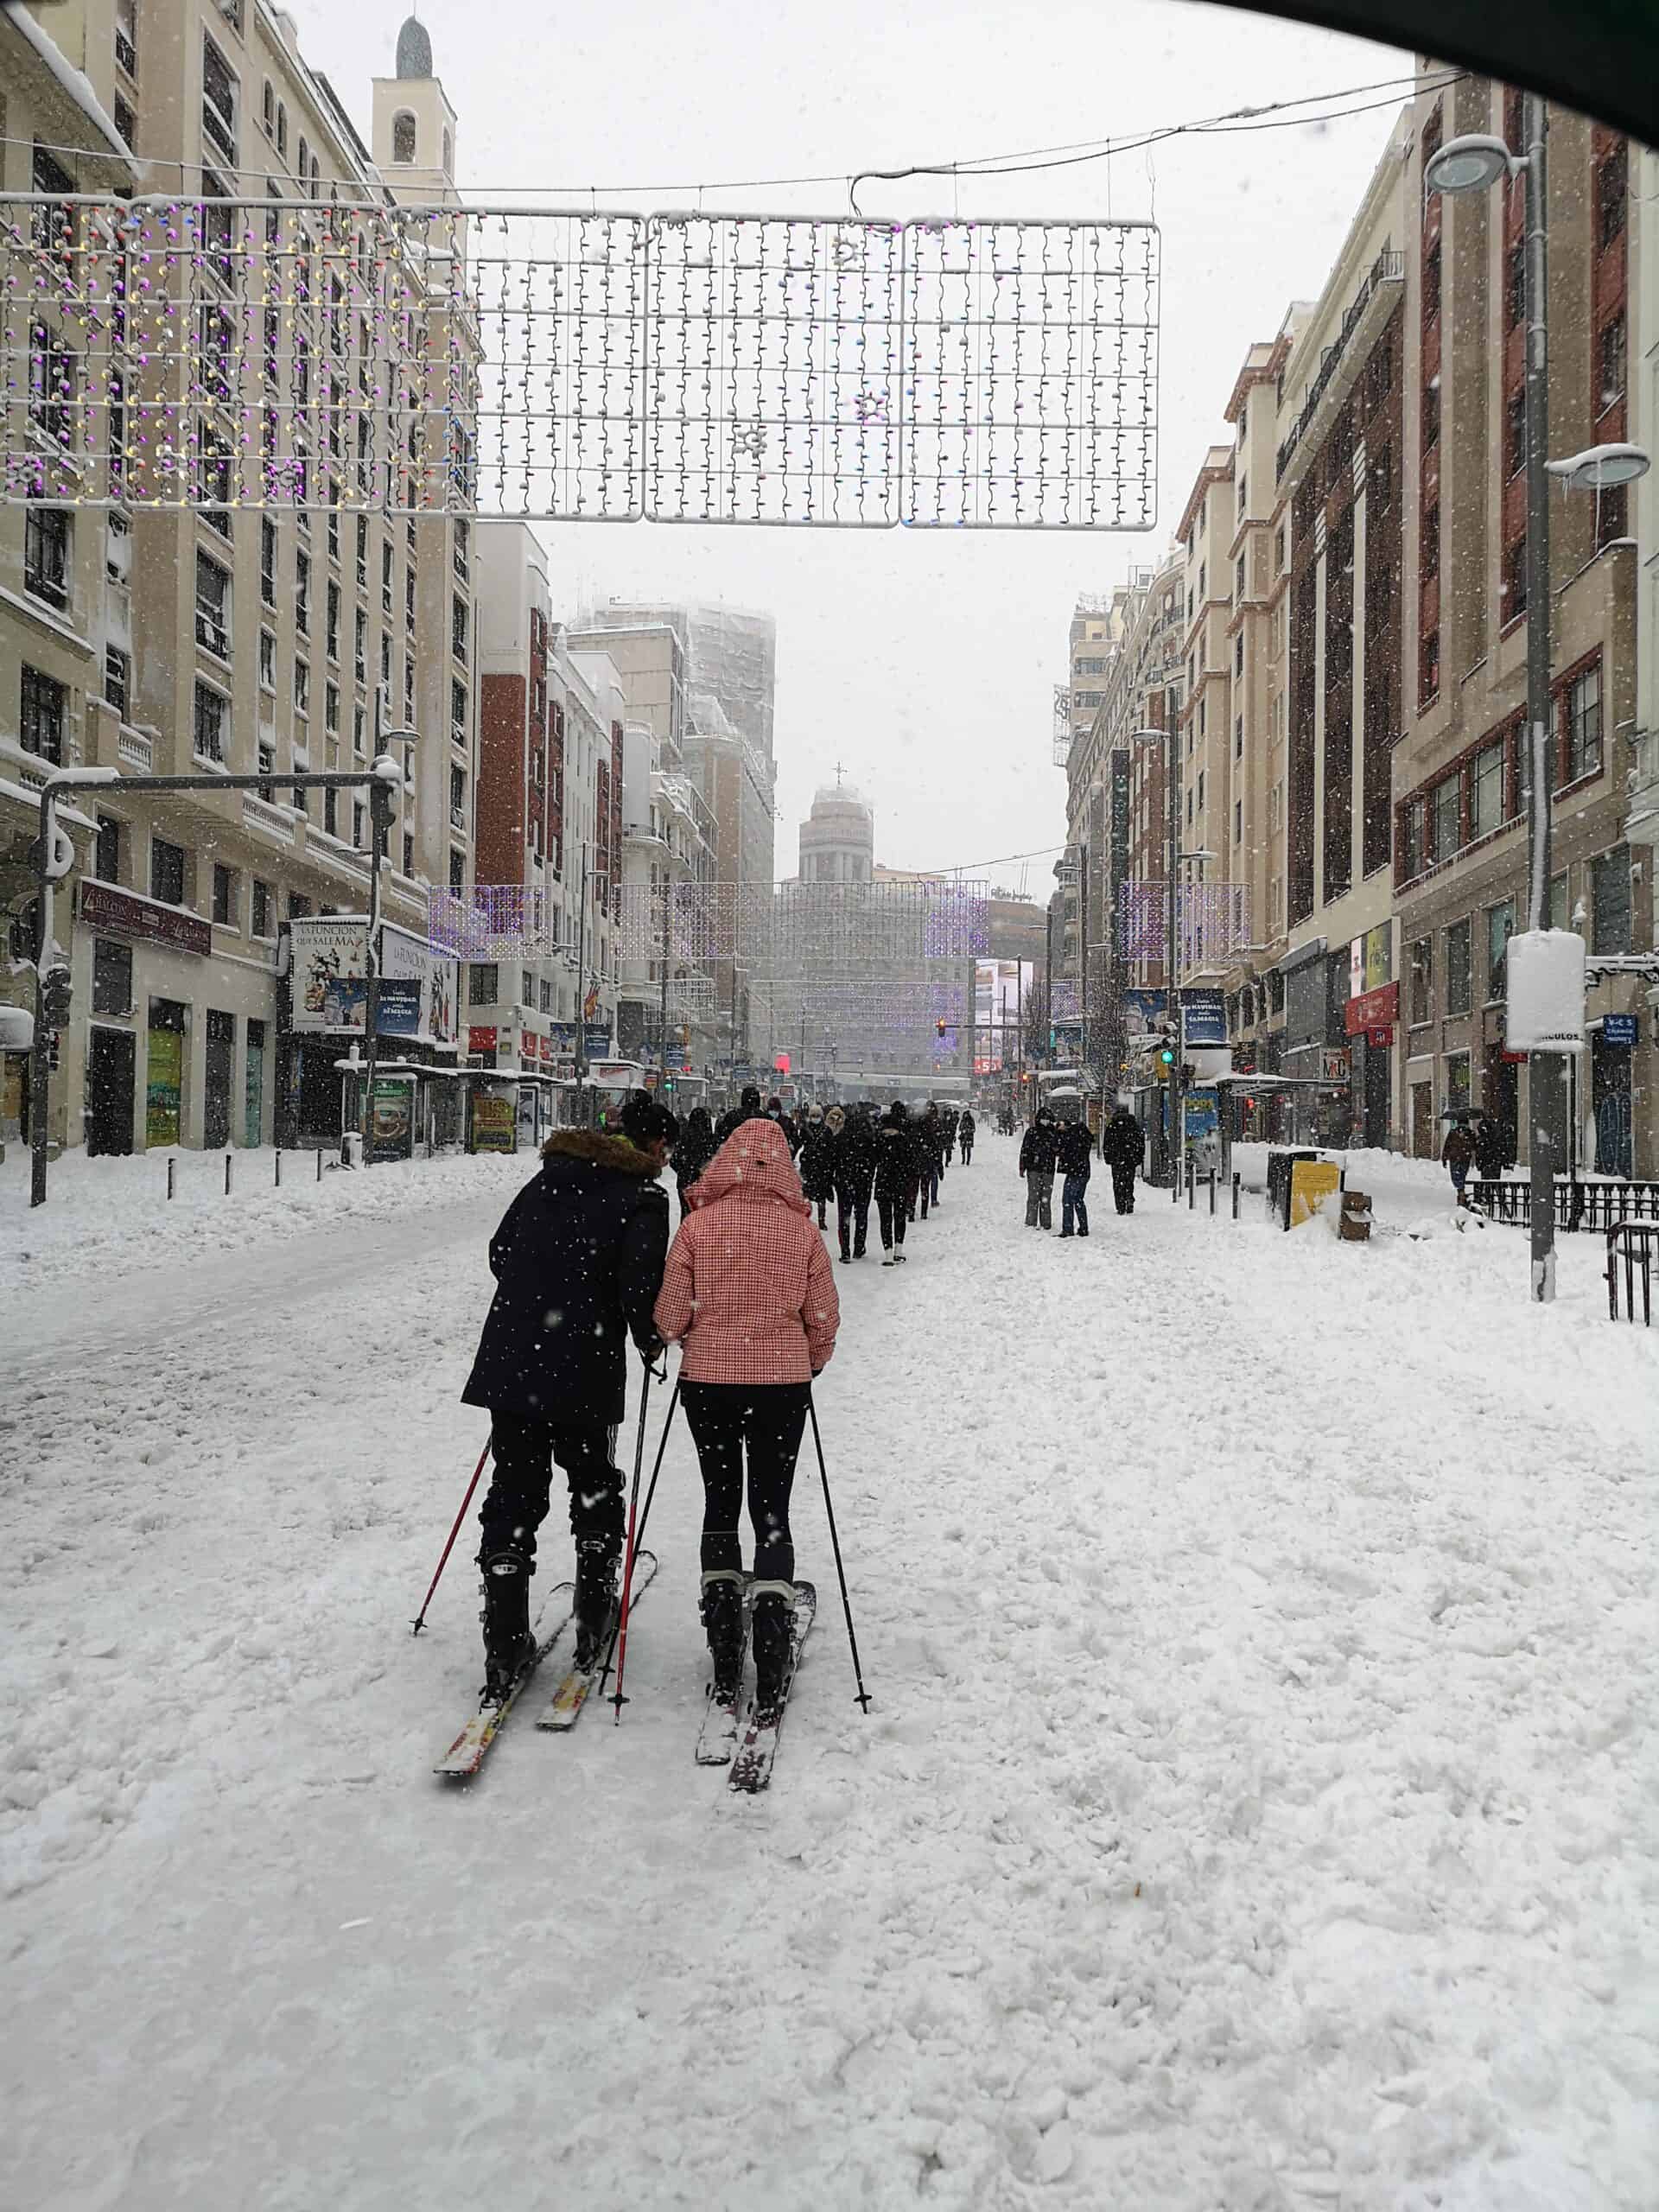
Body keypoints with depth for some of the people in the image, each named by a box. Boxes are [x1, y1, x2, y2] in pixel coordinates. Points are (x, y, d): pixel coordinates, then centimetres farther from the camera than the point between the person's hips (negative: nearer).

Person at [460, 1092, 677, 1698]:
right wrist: (650, 1342, 2)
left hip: (510, 1358, 5)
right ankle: (594, 1620, 25)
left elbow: (500, 1250, 16)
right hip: (583, 1370, -4)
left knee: (513, 1494, 8)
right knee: (594, 1489, 16)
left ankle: (504, 1648, 7)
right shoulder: (643, 1196, -6)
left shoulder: (550, 1175, 12)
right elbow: (640, 1284, -16)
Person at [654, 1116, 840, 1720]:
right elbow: (824, 1317, -1)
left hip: (708, 1380, 0)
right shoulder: (802, 1228, -4)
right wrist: (811, 1364, 18)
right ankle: (770, 1671, 0)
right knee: (772, 1512, 8)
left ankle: (725, 1661, 16)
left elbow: (671, 1315, -7)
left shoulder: (698, 1223, -7)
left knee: (720, 1505, 15)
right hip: (783, 1383, 0)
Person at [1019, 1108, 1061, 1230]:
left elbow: (1058, 1151, 16)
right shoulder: (1031, 1132, 3)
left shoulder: (1054, 1133, 10)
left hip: (1048, 1170, 2)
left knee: (1046, 1198, 3)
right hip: (1033, 1168, -2)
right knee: (1033, 1196, -4)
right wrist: (1022, 1167, 0)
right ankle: (1031, 1222, 2)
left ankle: (1046, 1223, 9)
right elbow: (1024, 1150, 4)